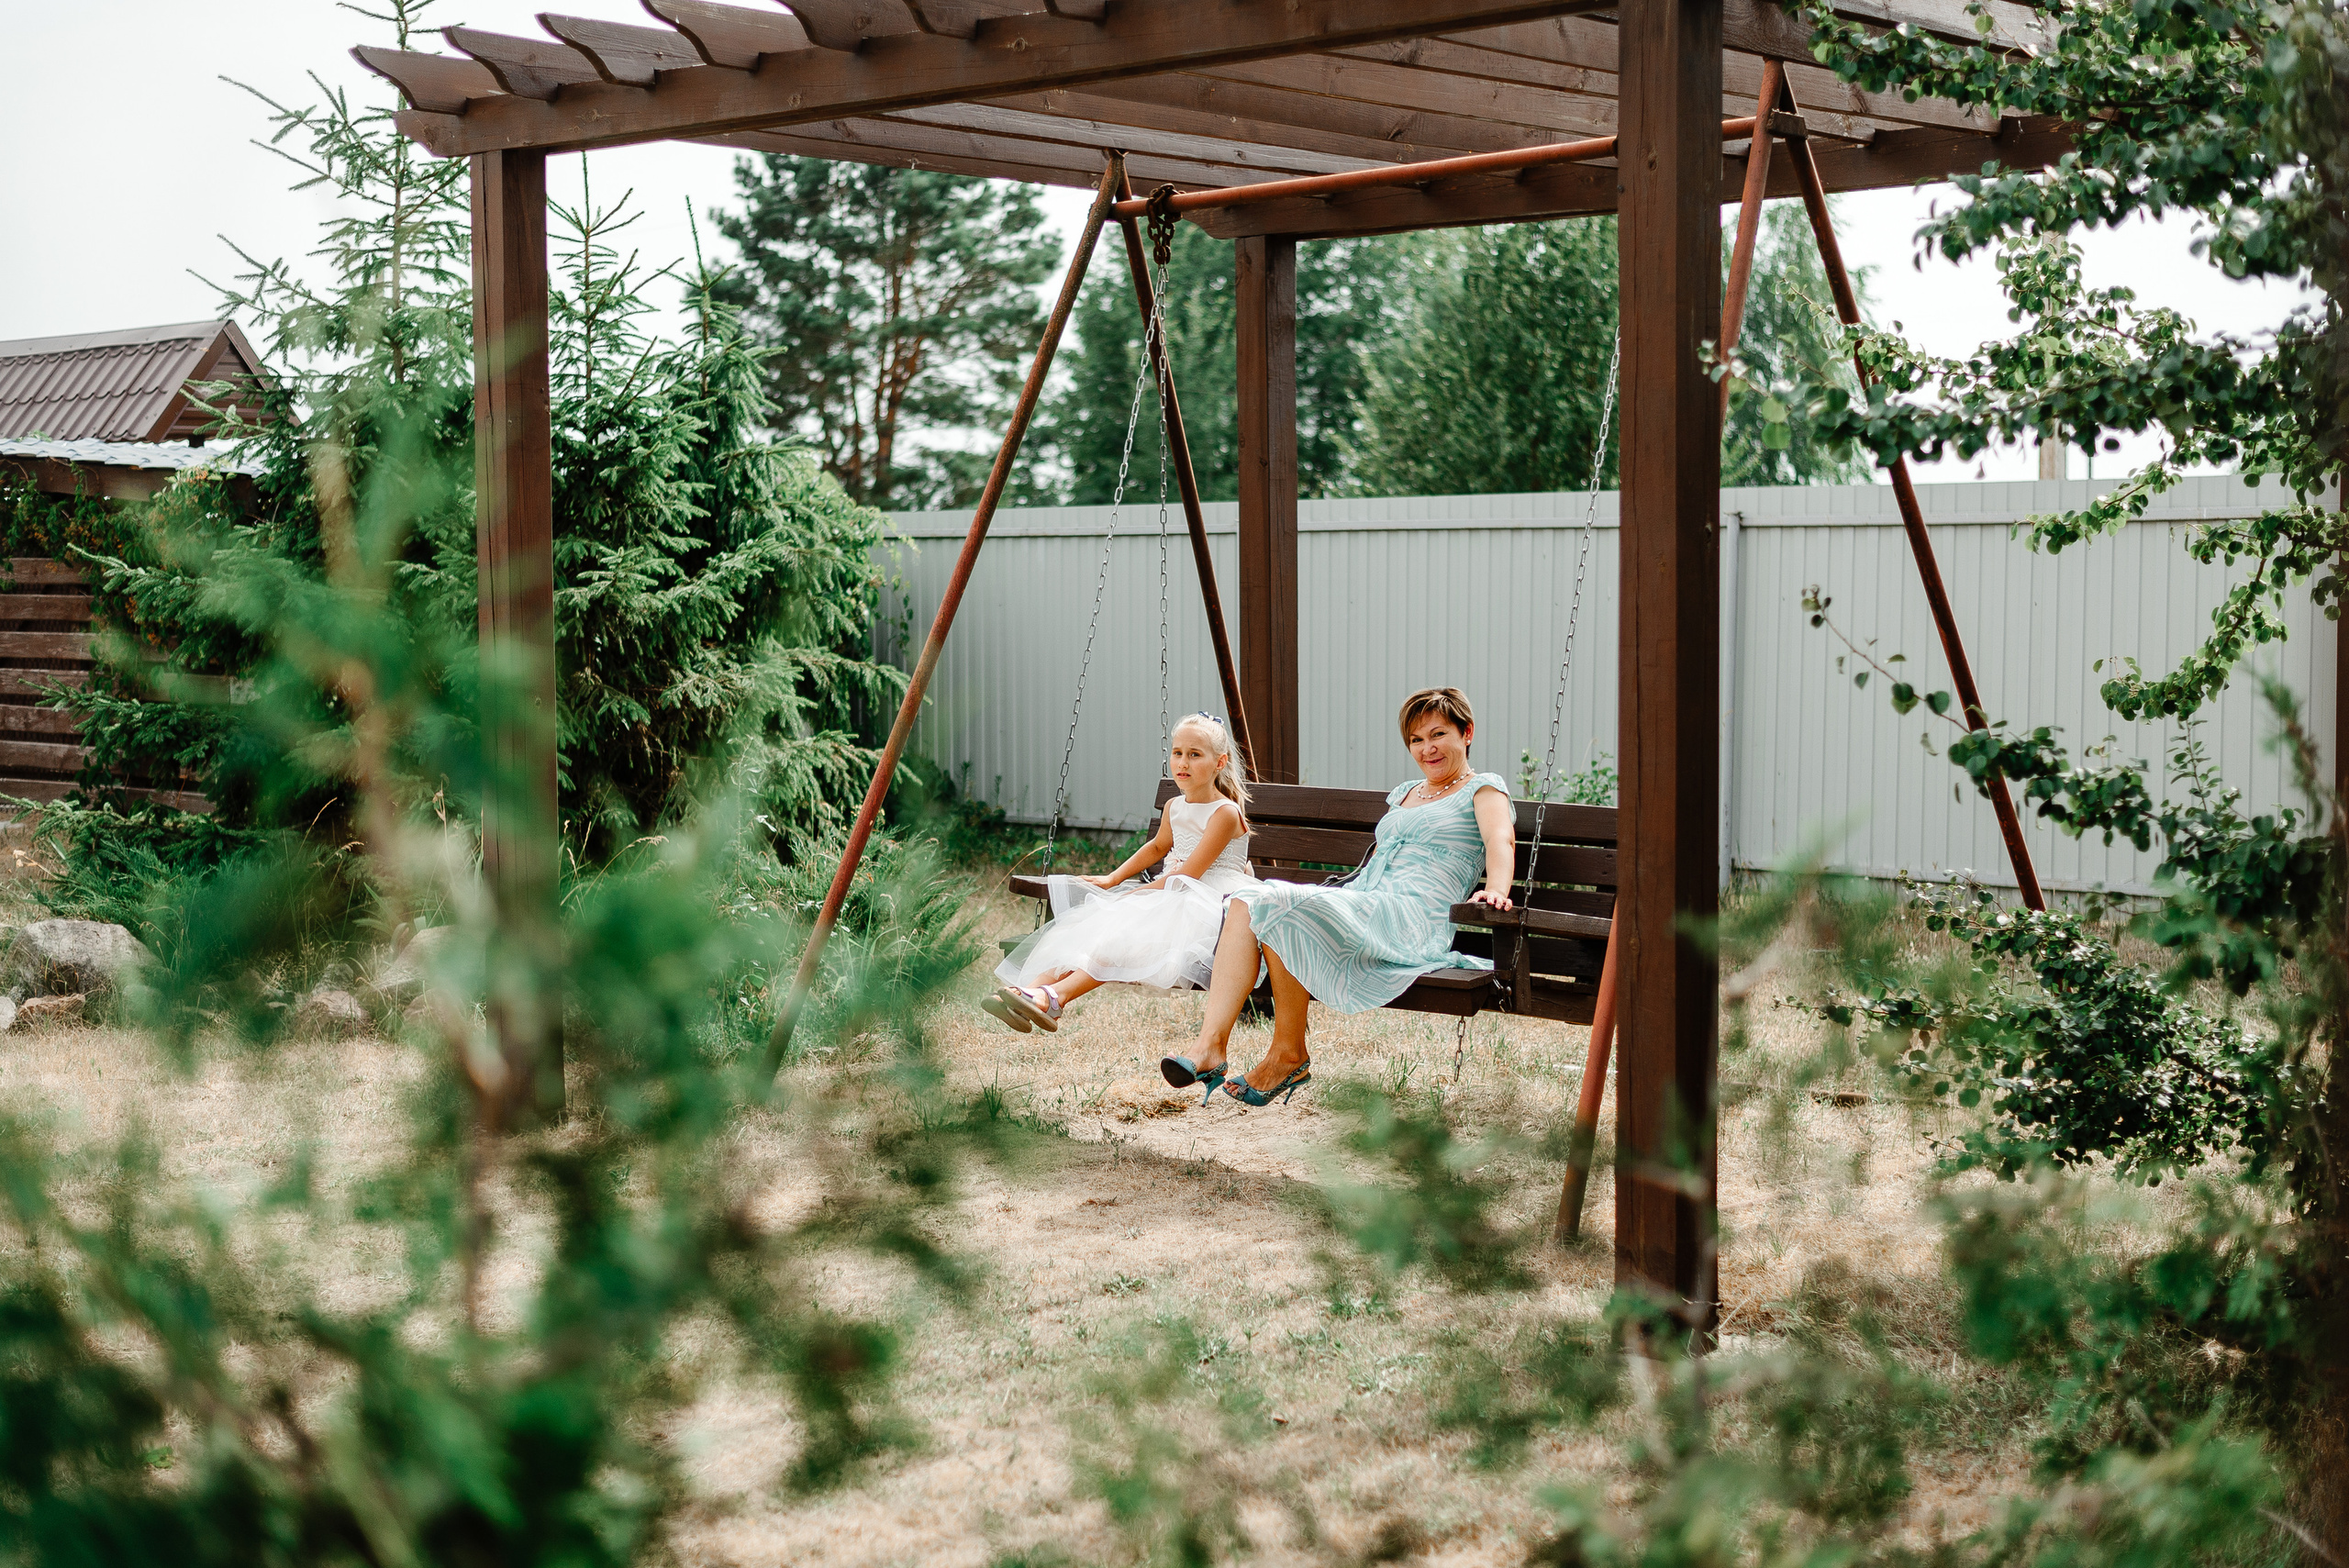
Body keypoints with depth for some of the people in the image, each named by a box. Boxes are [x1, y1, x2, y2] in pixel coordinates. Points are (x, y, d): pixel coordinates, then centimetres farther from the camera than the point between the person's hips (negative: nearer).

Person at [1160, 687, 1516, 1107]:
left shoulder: (1484, 788, 6)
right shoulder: (1405, 793, 30)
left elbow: (1500, 839, -14)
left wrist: (1496, 890, -34)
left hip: (1412, 920, -8)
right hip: (1356, 910, 8)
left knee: (1281, 907, -29)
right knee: (1247, 902, -18)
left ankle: (1289, 1055, -19)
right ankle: (1210, 1046, -31)